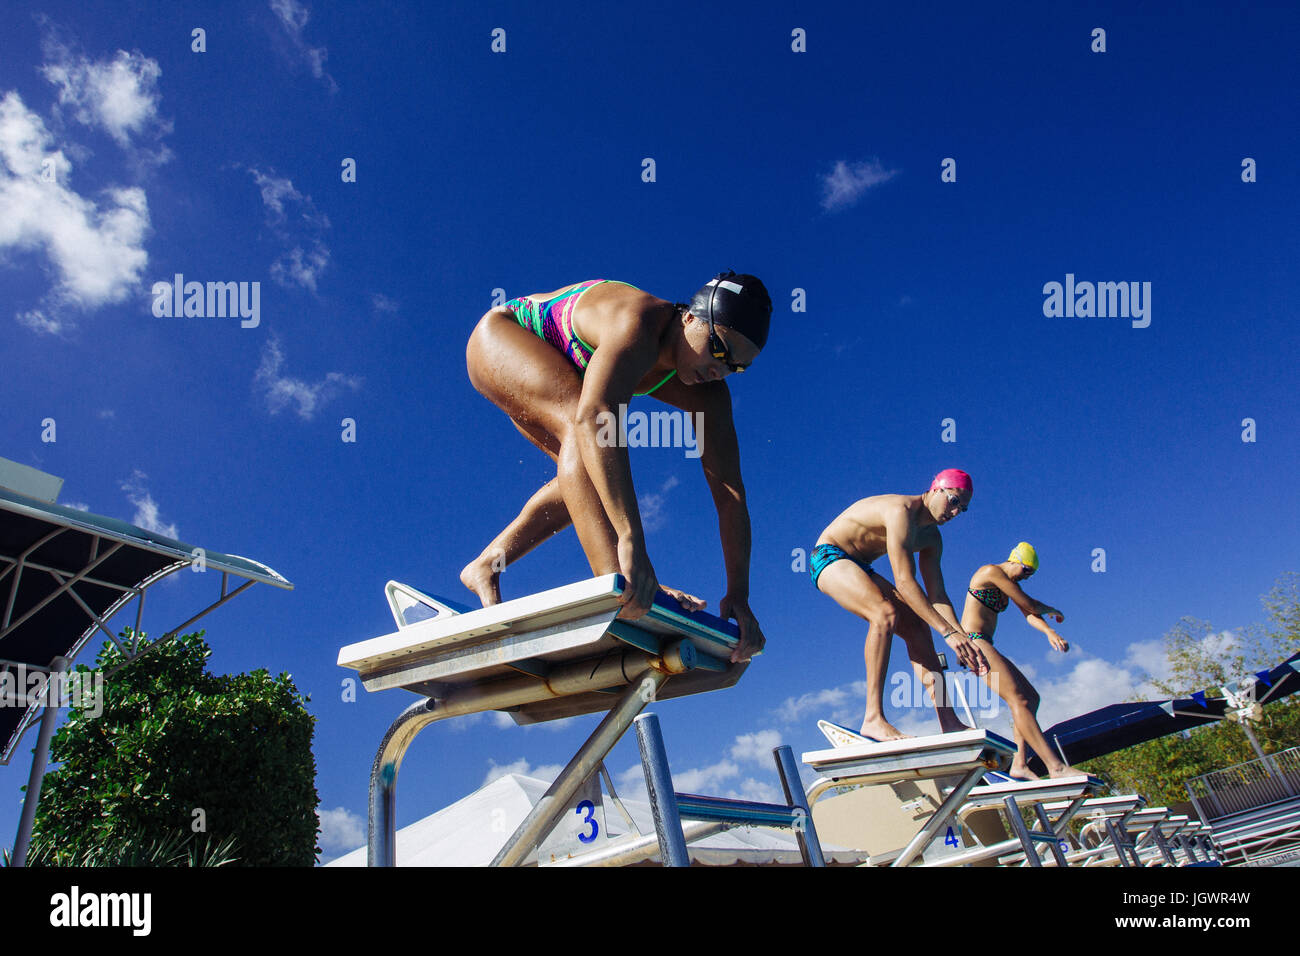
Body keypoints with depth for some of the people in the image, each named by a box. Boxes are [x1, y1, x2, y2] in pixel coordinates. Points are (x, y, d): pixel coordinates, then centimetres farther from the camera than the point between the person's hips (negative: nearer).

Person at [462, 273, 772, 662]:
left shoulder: (706, 394, -16)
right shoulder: (639, 325, -38)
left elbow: (729, 492, -18)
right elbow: (593, 416, -55)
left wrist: (738, 595, -25)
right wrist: (631, 539, -63)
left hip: (542, 389, 8)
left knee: (596, 477, 0)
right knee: (581, 419, -34)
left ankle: (484, 567, 9)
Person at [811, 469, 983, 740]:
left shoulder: (931, 537, 5)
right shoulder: (902, 511, -26)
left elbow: (937, 595, 2)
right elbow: (904, 582, -33)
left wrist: (962, 637, -12)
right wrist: (948, 632, -35)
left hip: (859, 569, 10)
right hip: (828, 557, -10)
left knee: (916, 626, -3)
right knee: (886, 613, -32)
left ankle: (948, 722, -4)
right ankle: (873, 718, -35)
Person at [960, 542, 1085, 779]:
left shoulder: (1010, 583, 21)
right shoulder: (992, 572, -10)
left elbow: (1028, 614, 8)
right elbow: (1029, 604, -10)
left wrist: (1048, 630, -12)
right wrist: (1052, 611, 10)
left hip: (986, 646, 11)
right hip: (973, 641, -11)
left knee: (1031, 697, 6)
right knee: (1018, 699, -20)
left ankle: (1020, 764, 0)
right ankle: (1056, 767, -26)